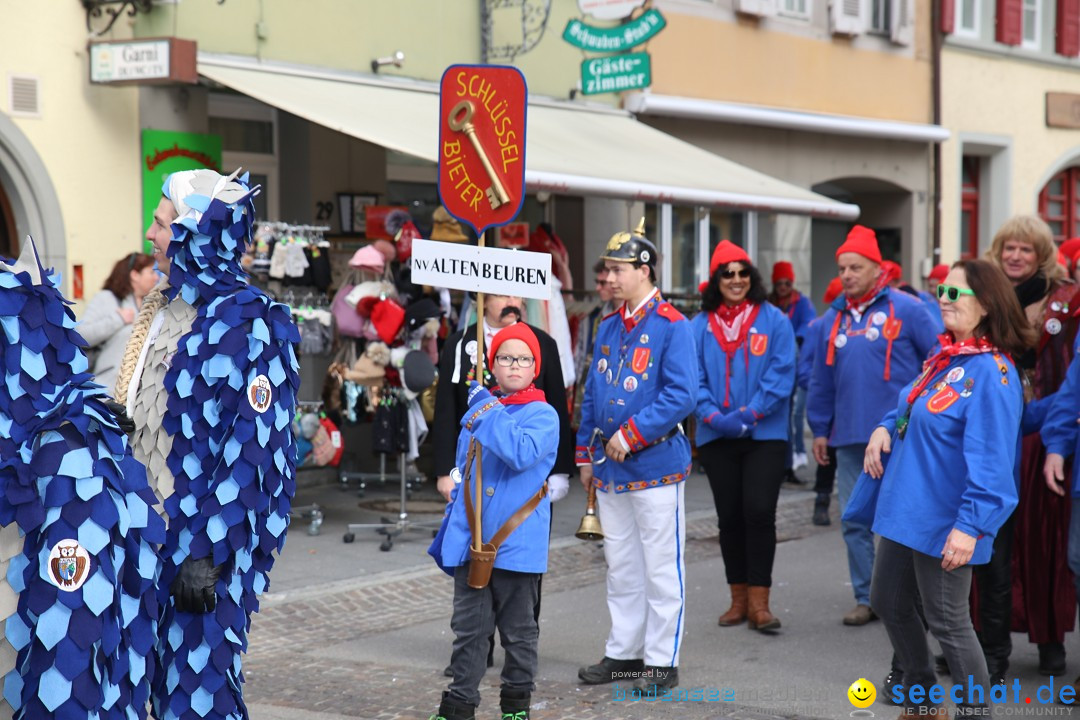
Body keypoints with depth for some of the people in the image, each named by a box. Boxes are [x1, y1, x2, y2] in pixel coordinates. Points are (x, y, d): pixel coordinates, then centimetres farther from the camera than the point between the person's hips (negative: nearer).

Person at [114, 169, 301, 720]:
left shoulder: (246, 323, -16)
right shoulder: (167, 307, 12)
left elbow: (251, 452, -19)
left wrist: (206, 553, -22)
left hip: (203, 541, -9)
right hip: (154, 529, 9)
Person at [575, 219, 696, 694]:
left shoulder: (671, 326, -10)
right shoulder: (608, 328, 13)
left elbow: (681, 395, -18)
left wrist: (631, 436, -19)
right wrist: (586, 454, 15)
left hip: (656, 463, -7)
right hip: (610, 468, 7)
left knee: (661, 567, 0)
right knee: (620, 566, 15)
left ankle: (661, 662, 7)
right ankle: (623, 652, 25)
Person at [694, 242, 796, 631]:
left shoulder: (774, 320, 0)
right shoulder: (699, 326, 5)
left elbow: (781, 375, -6)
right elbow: (695, 380, 1)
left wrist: (748, 415, -15)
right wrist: (714, 417, -14)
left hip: (764, 434, -2)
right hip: (717, 437, 3)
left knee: (759, 512, -11)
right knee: (729, 517, 8)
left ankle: (759, 602, -5)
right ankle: (739, 599, 18)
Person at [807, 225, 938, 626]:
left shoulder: (905, 310, -5)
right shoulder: (833, 319, 11)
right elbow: (821, 381, 17)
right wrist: (820, 429, 16)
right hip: (849, 439, 5)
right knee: (855, 521, 8)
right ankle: (867, 597, 18)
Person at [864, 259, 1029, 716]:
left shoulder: (991, 372, -19)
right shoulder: (943, 357, 9)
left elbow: (990, 460, -23)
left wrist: (971, 524, -27)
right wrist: (885, 428, 1)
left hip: (944, 523, -9)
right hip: (907, 508, 10)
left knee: (946, 620, -1)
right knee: (889, 602, 18)